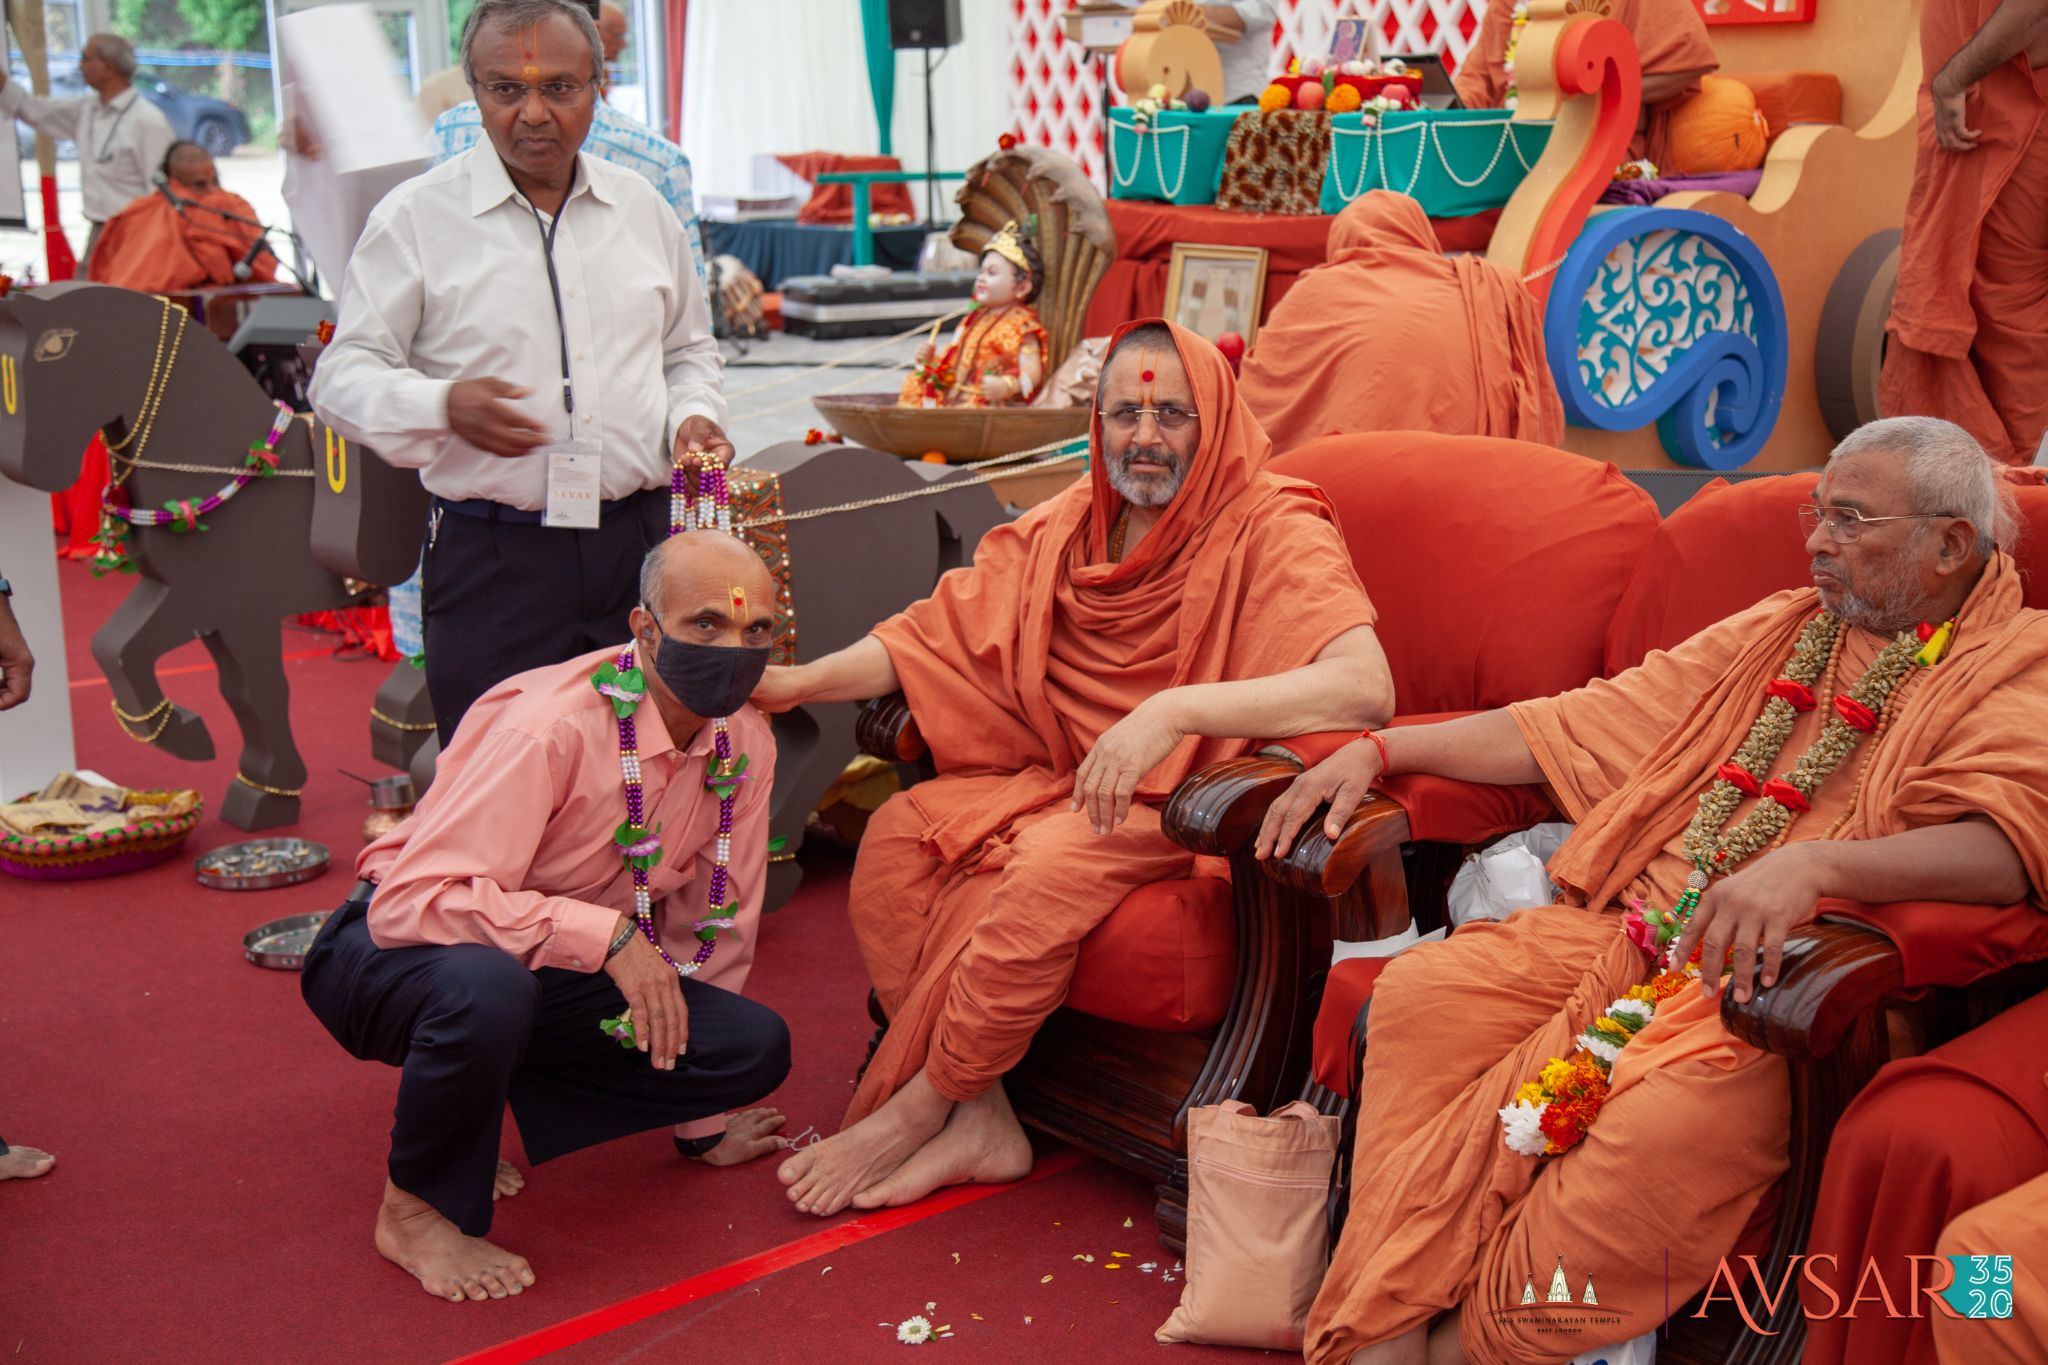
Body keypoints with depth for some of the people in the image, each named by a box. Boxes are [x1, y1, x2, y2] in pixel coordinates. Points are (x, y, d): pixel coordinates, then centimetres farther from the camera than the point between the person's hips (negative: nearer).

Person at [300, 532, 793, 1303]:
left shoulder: (746, 742, -6)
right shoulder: (548, 727, -29)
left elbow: (710, 922, 7)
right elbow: (412, 901, -35)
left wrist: (693, 1105, 12)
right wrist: (605, 935, -40)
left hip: (551, 979, 7)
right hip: (391, 954, -6)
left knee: (755, 1047, -11)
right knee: (487, 983, -41)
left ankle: (464, 1112, 2)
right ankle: (417, 1208, -11)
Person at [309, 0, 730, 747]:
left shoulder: (643, 208, 13)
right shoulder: (416, 216, 0)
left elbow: (688, 349, 26)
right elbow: (343, 375, -1)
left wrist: (692, 417, 4)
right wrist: (444, 406, -21)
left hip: (640, 539, 4)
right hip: (489, 554, -3)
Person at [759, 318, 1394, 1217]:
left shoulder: (1274, 532, -15)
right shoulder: (1066, 527, 7)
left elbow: (1366, 687, -31)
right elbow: (940, 628, 5)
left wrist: (1174, 712, -40)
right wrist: (803, 681, -11)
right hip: (1062, 776, 7)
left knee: (1051, 868, -32)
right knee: (897, 835, -15)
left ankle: (918, 1109, -11)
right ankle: (978, 1122, -14)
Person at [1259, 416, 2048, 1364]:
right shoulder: (1776, 634, 22)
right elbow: (1571, 725, 22)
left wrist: (1818, 865, -38)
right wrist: (1381, 748, 14)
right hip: (1640, 933, 6)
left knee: (1680, 1109, -37)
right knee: (1420, 992, -18)